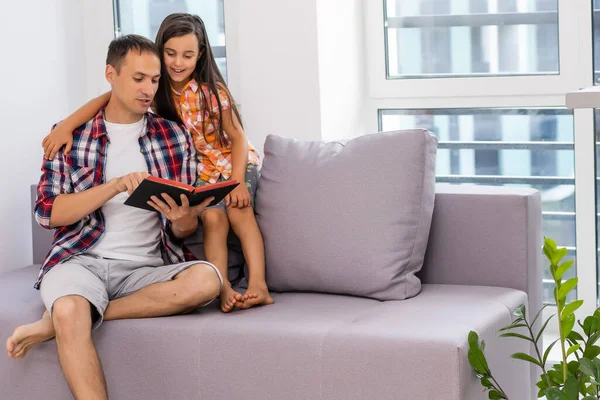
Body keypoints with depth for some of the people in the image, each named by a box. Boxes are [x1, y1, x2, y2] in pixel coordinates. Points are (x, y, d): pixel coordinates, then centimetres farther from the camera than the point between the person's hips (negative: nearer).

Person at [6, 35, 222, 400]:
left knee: (206, 279, -31)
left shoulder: (175, 137, 11)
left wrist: (181, 219, -14)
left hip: (146, 267, 3)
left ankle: (55, 322, -23)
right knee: (70, 313, -38)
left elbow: (186, 230, 12)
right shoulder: (70, 135, 7)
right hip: (82, 259, -3)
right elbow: (47, 212, -3)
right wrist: (116, 186, -15)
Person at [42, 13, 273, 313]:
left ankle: (258, 285, -37)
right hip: (196, 171, 2)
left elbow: (237, 137, -11)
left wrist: (238, 182, -24)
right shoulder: (155, 87, -10)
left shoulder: (212, 91, -16)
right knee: (212, 217, -25)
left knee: (239, 210, -28)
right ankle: (224, 289, -35)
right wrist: (66, 126, -35)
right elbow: (108, 99, -20)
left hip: (233, 162, -2)